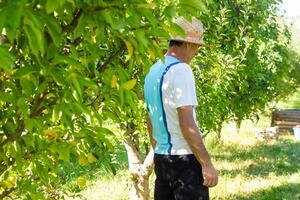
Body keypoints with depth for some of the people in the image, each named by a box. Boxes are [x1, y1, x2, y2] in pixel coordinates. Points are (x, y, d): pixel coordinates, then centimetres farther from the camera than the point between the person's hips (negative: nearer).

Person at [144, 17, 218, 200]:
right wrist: (207, 164, -17)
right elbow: (187, 123, -20)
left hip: (161, 157, 9)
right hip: (184, 158, -9)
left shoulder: (153, 72, 12)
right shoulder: (181, 70, -14)